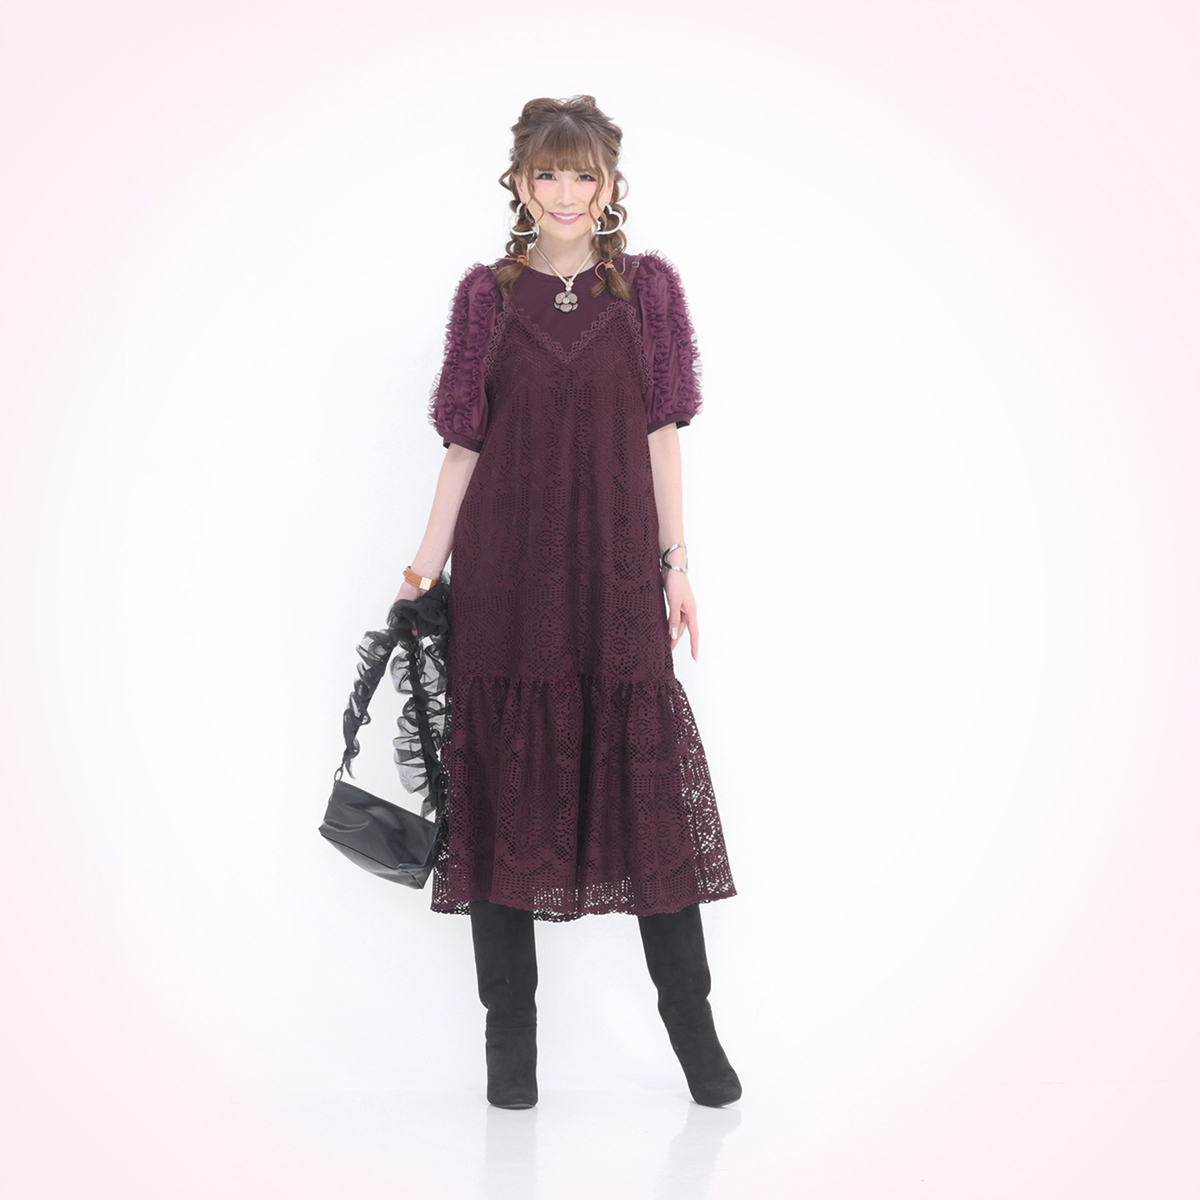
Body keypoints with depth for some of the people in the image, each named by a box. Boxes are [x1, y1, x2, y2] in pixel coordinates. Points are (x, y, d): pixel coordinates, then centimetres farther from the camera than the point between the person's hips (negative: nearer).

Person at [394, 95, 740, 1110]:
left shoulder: (648, 287, 8)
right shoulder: (487, 294, 8)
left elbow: (660, 433, 6)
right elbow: (464, 442, 8)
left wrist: (676, 563, 2)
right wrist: (427, 561, 1)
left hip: (615, 568, 0)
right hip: (506, 570, 1)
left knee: (647, 778, -3)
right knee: (505, 780, 2)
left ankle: (693, 1025, 9)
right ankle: (510, 1034, 12)